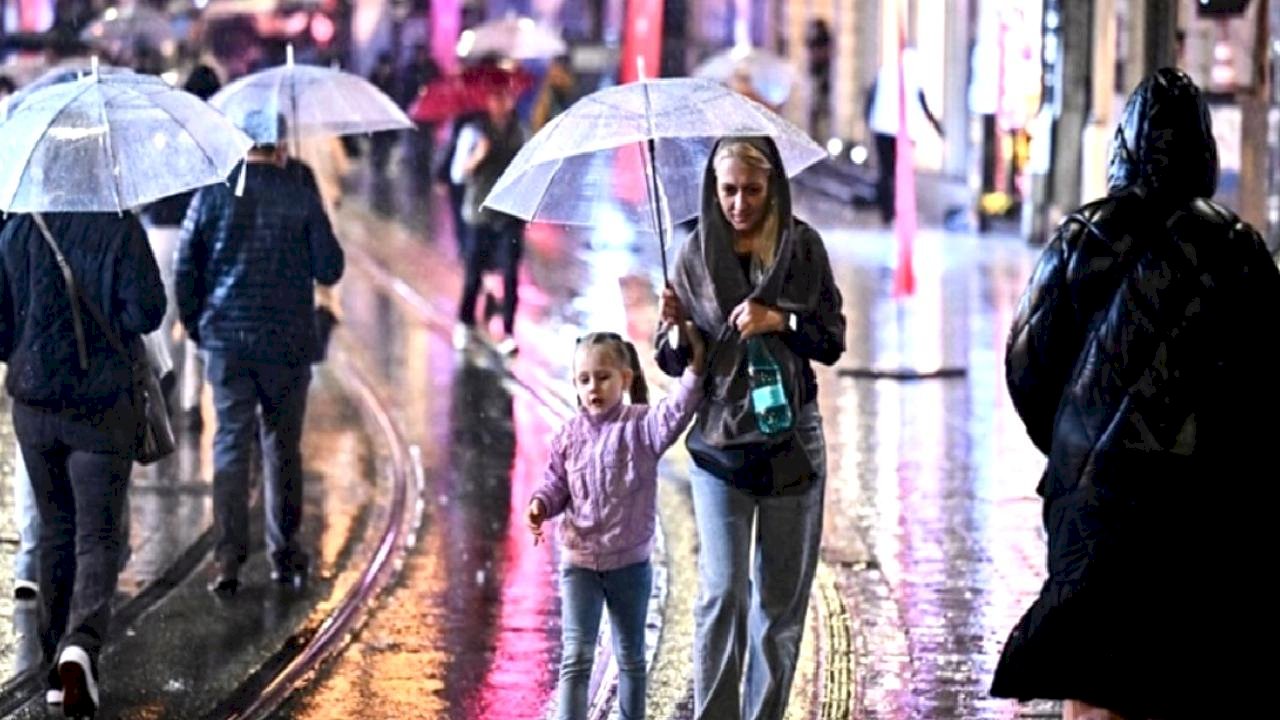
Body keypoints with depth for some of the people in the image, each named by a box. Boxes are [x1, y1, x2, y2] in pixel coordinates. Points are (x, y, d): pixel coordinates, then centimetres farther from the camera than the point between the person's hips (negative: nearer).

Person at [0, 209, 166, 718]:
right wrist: (105, 329, 5)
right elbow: (147, 309, -15)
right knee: (97, 535, 0)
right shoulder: (120, 228, -10)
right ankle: (82, 644, -23)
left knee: (56, 529, 17)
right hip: (102, 406, -3)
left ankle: (57, 665, 21)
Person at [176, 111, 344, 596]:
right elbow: (329, 269, -3)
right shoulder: (300, 195, -5)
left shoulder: (213, 193, -1)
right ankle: (284, 555, 15)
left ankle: (228, 559, -7)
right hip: (286, 343, -1)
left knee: (230, 444, 2)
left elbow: (185, 268, 1)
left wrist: (195, 325, 13)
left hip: (226, 341, 1)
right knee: (282, 446, 11)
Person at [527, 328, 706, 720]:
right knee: (576, 655, -9)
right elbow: (556, 483, 7)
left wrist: (694, 371, -40)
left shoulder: (641, 425, -8)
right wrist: (540, 505, -15)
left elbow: (675, 415, -27)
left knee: (631, 656, 15)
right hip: (579, 560, 0)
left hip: (630, 561, 0)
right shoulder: (570, 434, -1)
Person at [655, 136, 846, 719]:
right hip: (718, 444, -1)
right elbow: (675, 363, 5)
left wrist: (781, 320, -16)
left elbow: (833, 342, 1)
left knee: (781, 598, 7)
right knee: (721, 594, -11)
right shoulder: (696, 254, 1)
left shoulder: (801, 246, 1)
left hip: (791, 442, 1)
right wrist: (674, 326, -16)